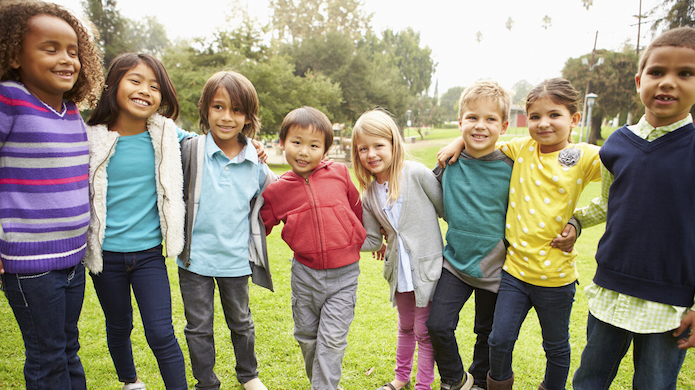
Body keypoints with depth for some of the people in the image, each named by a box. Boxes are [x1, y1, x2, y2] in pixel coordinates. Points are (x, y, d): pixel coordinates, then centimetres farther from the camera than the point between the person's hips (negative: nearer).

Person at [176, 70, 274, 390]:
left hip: (236, 259, 1)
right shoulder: (188, 151, -10)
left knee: (241, 322, 20)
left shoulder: (256, 163, -4)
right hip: (195, 258, -1)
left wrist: (254, 232, 4)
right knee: (199, 326, 13)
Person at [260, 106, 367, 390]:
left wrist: (369, 239, 25)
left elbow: (357, 208, 12)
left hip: (344, 274, -2)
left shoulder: (339, 174, -5)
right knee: (307, 336, 19)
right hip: (305, 274, 2)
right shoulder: (277, 191, -5)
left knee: (332, 340, 0)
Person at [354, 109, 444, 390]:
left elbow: (446, 208, -8)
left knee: (424, 331, 8)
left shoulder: (416, 173, -16)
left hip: (427, 267, -5)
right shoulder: (369, 195, 0)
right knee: (406, 327, 24)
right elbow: (372, 241, 4)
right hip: (399, 271, 5)